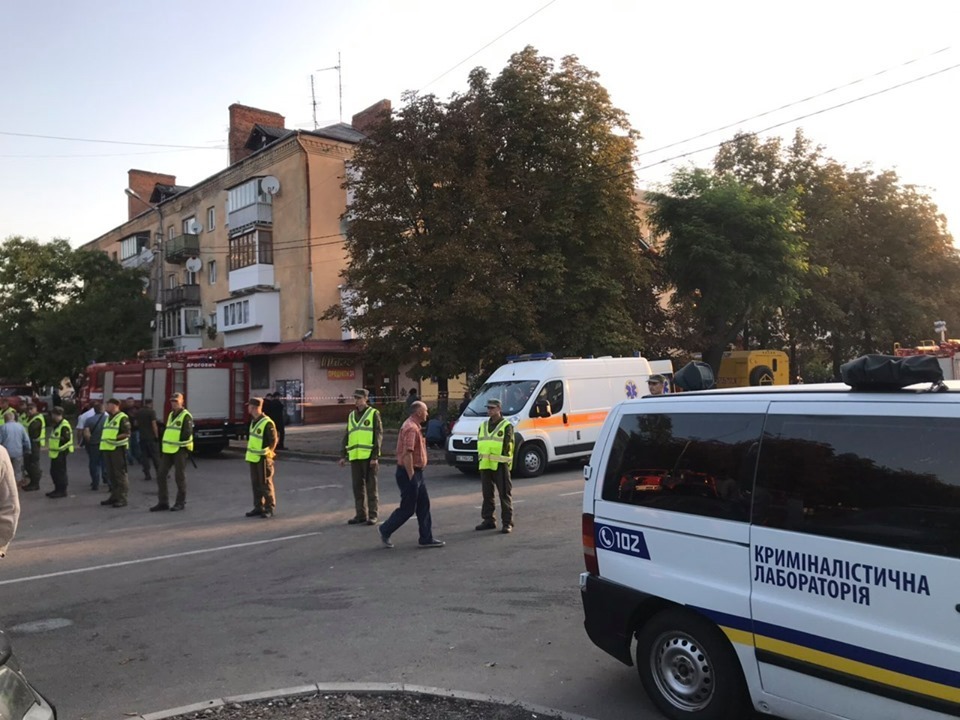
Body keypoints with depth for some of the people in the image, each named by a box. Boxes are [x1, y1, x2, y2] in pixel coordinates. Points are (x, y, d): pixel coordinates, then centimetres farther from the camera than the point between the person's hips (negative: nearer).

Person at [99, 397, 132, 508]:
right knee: (111, 474, 13)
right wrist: (103, 440, 12)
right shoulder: (108, 418, 20)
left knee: (120, 474, -7)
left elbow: (126, 434, -15)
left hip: (118, 449, -9)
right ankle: (114, 496, 22)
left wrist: (115, 438, -21)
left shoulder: (122, 418, -9)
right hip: (107, 449, 9)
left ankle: (122, 498, -6)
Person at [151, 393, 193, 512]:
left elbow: (187, 434, -16)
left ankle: (181, 502, 10)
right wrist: (163, 445, 14)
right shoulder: (171, 415, 17)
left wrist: (178, 443, -12)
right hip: (168, 450, 8)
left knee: (179, 476, 0)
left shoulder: (186, 416, -9)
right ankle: (163, 502, 13)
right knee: (161, 475, 5)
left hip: (180, 450, -8)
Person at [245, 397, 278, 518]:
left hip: (263, 458, -9)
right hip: (253, 458, 9)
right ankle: (258, 507, 21)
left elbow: (274, 440, -13)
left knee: (265, 484, -2)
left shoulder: (267, 423, -17)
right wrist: (251, 452, 15)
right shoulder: (254, 421, 11)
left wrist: (268, 452, -10)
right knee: (255, 484, 12)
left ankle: (270, 508, 7)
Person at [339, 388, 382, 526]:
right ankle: (361, 514, 18)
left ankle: (372, 515, 7)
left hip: (369, 456, -5)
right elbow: (347, 437, 19)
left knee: (371, 486, 1)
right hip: (355, 456, 5)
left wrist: (375, 456, -13)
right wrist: (343, 455, 12)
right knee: (357, 486, 8)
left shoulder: (374, 414, -1)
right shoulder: (351, 416, 15)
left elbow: (378, 435, -6)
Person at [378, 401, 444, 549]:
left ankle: (427, 538, 13)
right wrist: (411, 477, -23)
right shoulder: (411, 428, -19)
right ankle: (385, 531, 15)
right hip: (409, 473, -10)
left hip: (416, 473, 10)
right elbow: (407, 454, -26)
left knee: (424, 505, 9)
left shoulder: (414, 427, 14)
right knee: (407, 509, 0)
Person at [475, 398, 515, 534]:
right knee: (487, 494, 11)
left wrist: (501, 460, -14)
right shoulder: (483, 426, 17)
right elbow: (479, 444, 17)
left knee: (505, 494, -3)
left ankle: (507, 522, 1)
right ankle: (488, 520, 21)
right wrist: (481, 458, 5)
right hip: (485, 465, 6)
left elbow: (506, 445, -9)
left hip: (500, 465, -6)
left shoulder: (506, 426, -3)